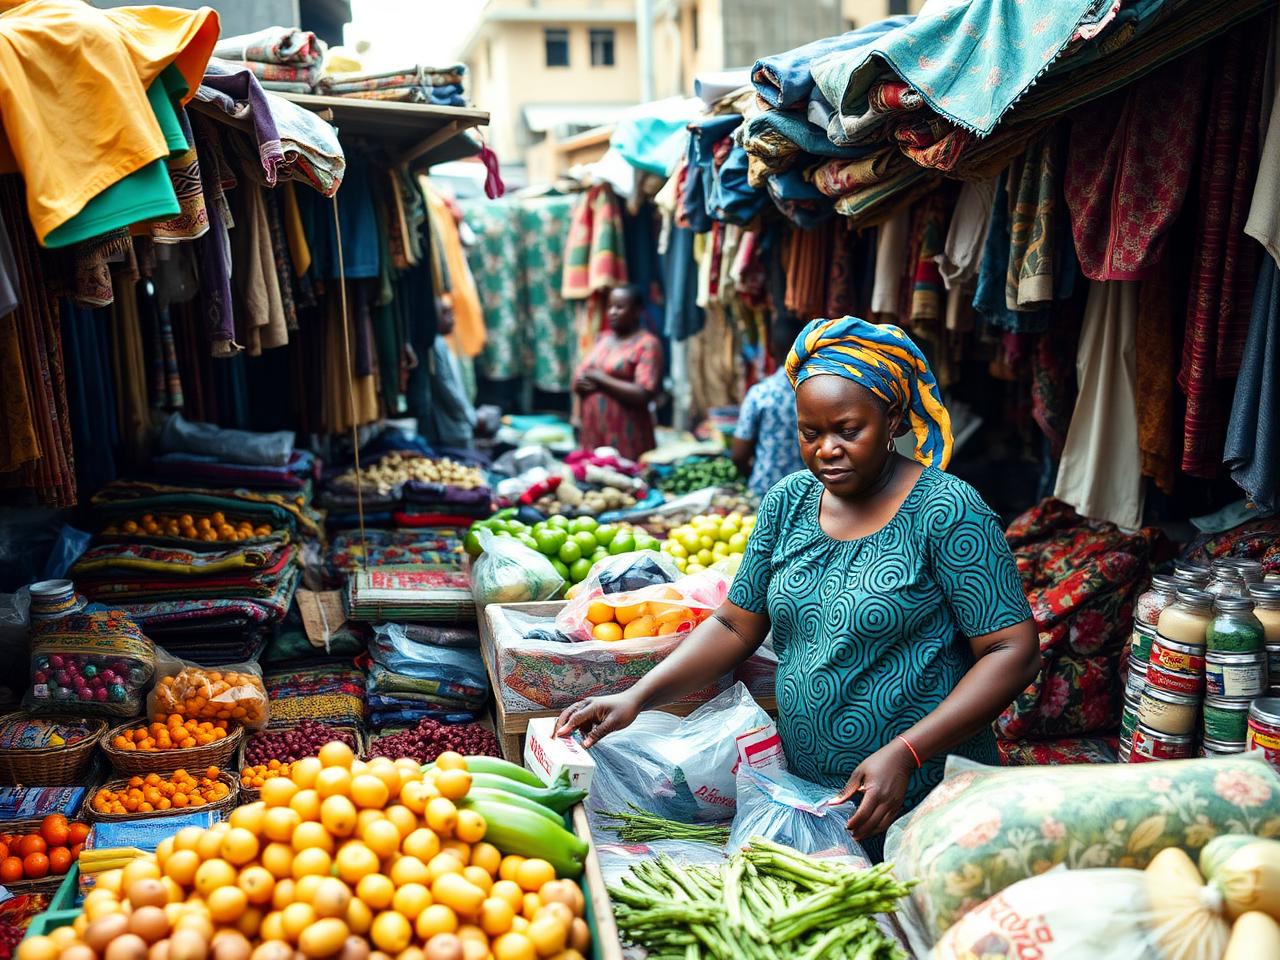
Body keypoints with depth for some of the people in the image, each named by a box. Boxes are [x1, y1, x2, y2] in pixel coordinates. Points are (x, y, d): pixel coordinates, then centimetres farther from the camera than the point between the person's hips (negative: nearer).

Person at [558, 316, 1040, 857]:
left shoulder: (945, 512, -15)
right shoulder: (788, 503, 1)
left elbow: (1014, 652, -16)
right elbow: (736, 625, 5)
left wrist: (904, 753, -25)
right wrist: (637, 697, -7)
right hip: (802, 790, 5)